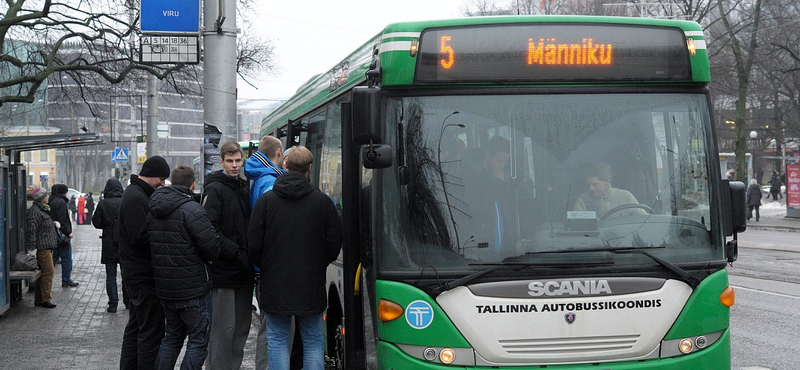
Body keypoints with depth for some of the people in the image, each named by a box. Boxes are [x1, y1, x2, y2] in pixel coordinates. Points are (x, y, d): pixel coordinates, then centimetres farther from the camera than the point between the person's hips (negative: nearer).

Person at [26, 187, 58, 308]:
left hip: (47, 247, 11)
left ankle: (39, 299, 16)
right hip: (42, 247, -11)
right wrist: (32, 248, -23)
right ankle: (45, 299, -7)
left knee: (44, 272, 11)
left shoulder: (43, 209, 18)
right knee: (48, 271, -11)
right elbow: (31, 230, -20)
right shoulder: (35, 211, -14)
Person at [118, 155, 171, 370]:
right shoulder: (136, 199, -18)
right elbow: (140, 238, -25)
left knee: (136, 326, 18)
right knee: (152, 331, -7)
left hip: (135, 274, 11)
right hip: (144, 276, -11)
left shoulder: (137, 194, 16)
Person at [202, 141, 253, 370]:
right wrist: (235, 251, -20)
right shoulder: (215, 189, -7)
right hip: (223, 270, -8)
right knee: (224, 327, -8)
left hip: (243, 271, 8)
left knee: (242, 326, 11)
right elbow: (210, 229, -16)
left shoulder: (244, 189, 18)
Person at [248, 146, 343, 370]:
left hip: (275, 286, 0)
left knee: (277, 339, 9)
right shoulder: (322, 202, -5)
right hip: (311, 286, 0)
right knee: (313, 341, 11)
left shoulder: (266, 200, -5)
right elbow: (334, 243, 0)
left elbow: (253, 244, -3)